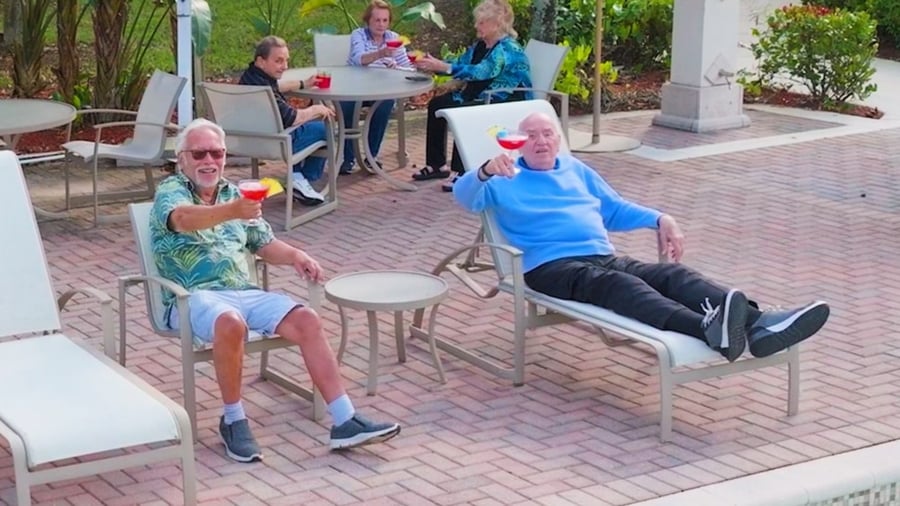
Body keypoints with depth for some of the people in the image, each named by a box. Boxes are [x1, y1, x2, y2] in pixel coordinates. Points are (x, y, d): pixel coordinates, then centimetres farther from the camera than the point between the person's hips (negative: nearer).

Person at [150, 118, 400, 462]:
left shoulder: (234, 194, 22)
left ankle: (344, 422, -17)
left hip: (245, 292, 6)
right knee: (231, 323, -38)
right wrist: (231, 211, -44)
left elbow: (265, 245, 23)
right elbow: (182, 218, -24)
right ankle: (233, 421, -18)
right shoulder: (171, 190, 1)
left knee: (307, 320, -16)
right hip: (196, 295, -6)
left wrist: (294, 256, 0)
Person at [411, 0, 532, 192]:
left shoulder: (508, 49, -19)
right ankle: (437, 164, 1)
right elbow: (460, 64, 13)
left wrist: (442, 67, -38)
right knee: (436, 104, -2)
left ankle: (464, 172, -29)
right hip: (479, 98, 10)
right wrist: (431, 65, -6)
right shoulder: (480, 46, 10)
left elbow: (480, 71, -32)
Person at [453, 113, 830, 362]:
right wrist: (485, 171, -28)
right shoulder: (505, 181, 12)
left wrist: (659, 219, 16)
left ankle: (758, 326, -47)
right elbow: (464, 195, -6)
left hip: (604, 259, 6)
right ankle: (707, 328, -66)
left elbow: (615, 210, 34)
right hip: (552, 267, -6)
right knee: (619, 285, -36)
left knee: (673, 274, -21)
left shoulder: (574, 169, 30)